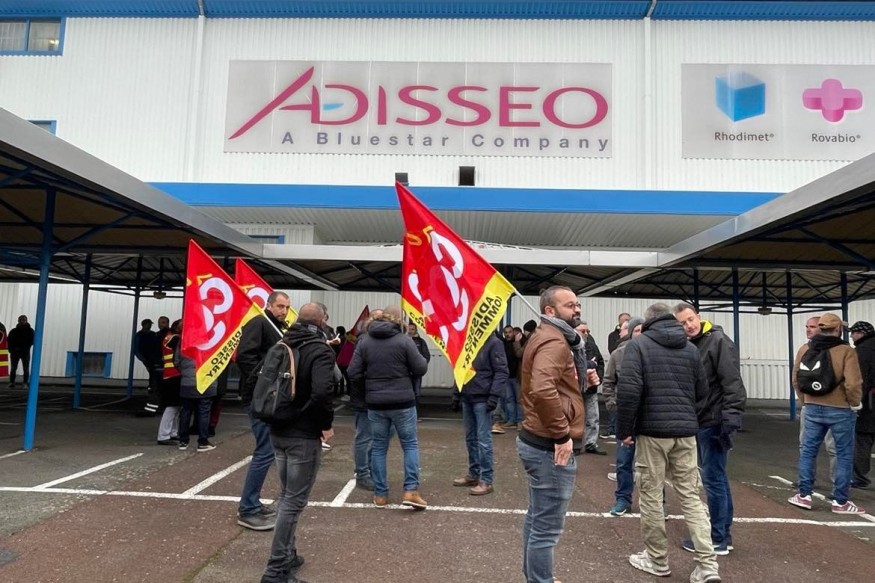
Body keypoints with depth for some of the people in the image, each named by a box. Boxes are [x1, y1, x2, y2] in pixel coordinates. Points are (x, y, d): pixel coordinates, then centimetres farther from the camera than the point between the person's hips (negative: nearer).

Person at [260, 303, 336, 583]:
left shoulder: (282, 346, 7)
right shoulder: (320, 350, -15)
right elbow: (321, 392, -28)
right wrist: (327, 423, -14)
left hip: (278, 431, 8)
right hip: (304, 435, -7)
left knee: (286, 495, 20)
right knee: (294, 500, 1)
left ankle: (287, 555, 30)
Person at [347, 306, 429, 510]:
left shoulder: (364, 341, -1)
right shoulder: (404, 340, -11)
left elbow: (353, 374, -3)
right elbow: (421, 369, -6)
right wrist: (412, 364, 15)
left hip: (375, 403, 3)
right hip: (402, 402, -3)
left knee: (379, 447, 13)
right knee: (410, 444, 11)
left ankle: (380, 494, 18)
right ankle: (411, 490, 4)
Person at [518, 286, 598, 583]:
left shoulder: (544, 337, 14)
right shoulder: (554, 341, -19)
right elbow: (542, 390, -36)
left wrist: (580, 381, 6)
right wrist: (562, 434, -27)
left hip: (536, 440, 11)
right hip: (550, 446, -11)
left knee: (537, 518, 23)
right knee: (547, 527, 1)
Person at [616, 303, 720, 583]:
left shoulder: (638, 344, -4)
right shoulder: (691, 348, 13)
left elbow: (629, 390, -14)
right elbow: (703, 393, 15)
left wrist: (624, 429, -7)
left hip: (652, 430, -5)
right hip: (686, 432, 5)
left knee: (651, 496, 7)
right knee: (691, 496, 11)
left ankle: (657, 560, 18)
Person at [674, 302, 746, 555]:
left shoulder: (719, 341, -12)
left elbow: (732, 384, -20)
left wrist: (731, 419, -25)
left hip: (714, 422, -8)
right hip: (700, 422, 8)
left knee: (713, 479, -2)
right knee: (717, 478, 15)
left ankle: (718, 539, 8)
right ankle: (724, 534, 26)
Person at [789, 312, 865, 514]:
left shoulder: (805, 350, 1)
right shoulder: (846, 351, -13)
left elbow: (796, 379, 6)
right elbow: (853, 384, -20)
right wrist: (856, 403, -2)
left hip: (813, 409, 4)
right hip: (841, 410, -4)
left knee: (808, 451, 13)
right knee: (844, 455, 9)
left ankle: (804, 495, 16)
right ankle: (840, 502, 15)